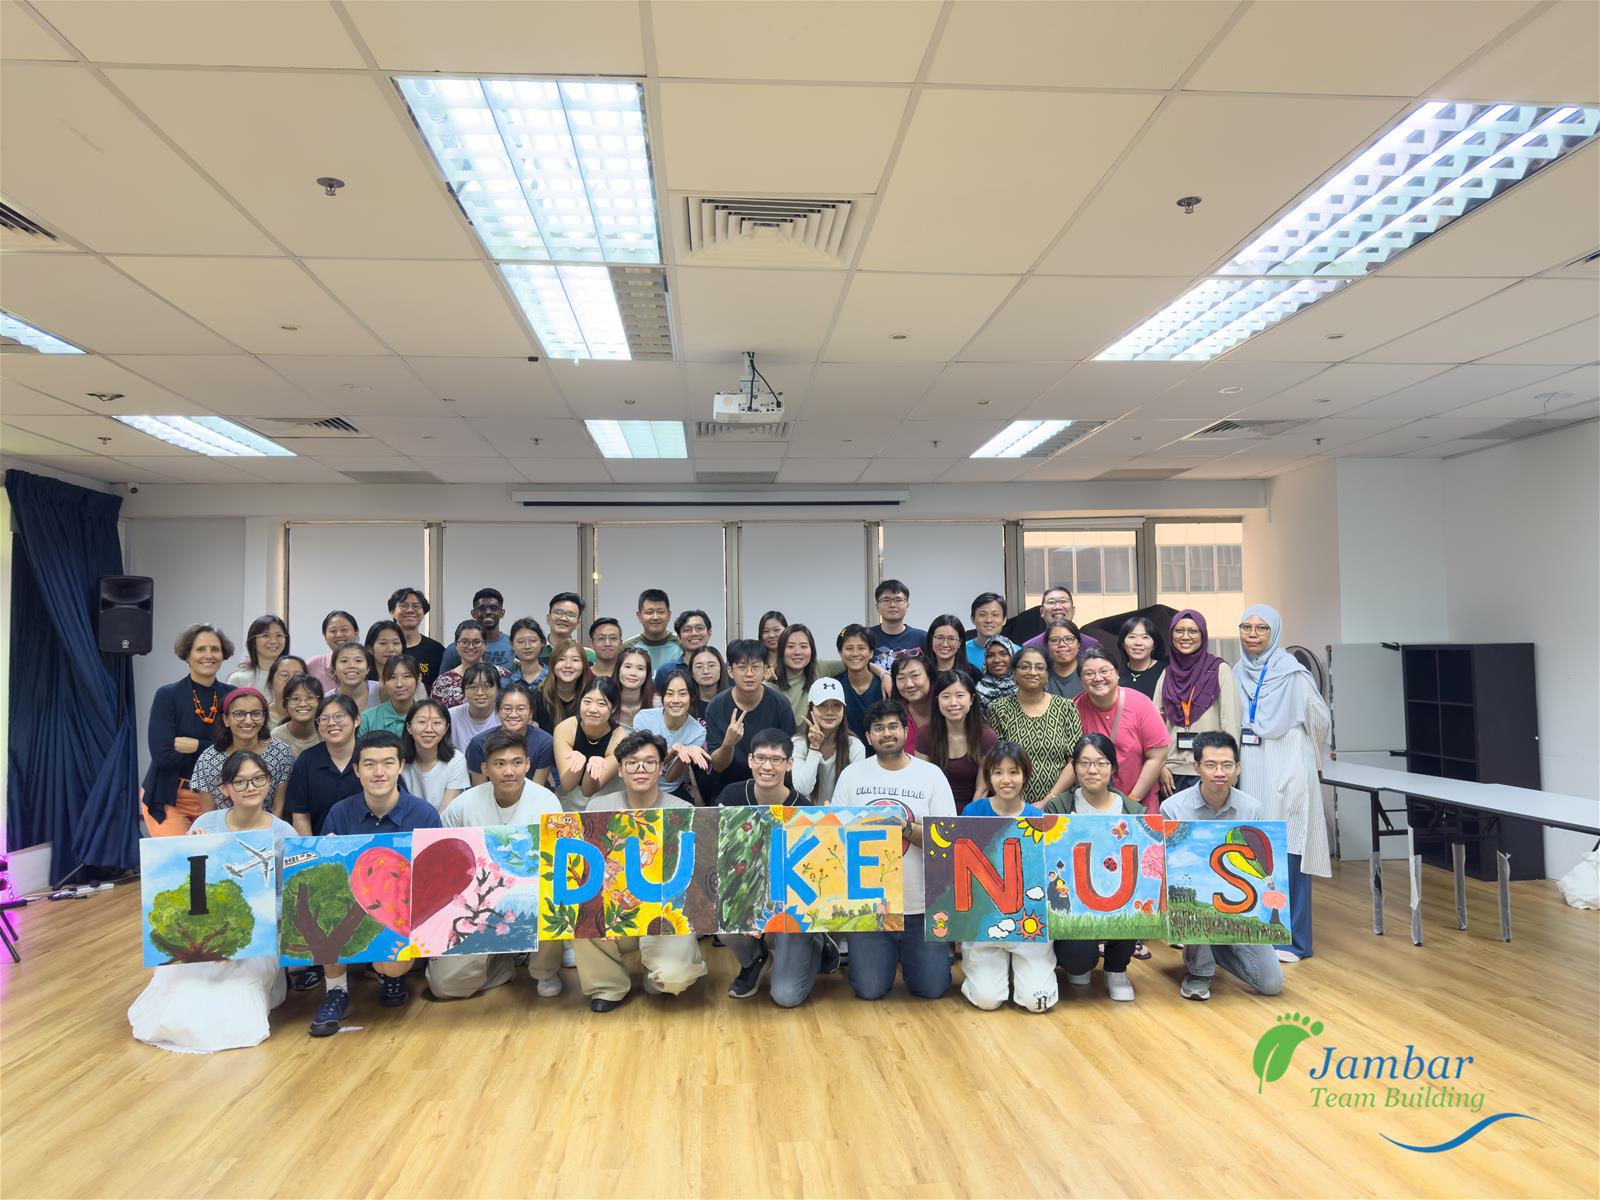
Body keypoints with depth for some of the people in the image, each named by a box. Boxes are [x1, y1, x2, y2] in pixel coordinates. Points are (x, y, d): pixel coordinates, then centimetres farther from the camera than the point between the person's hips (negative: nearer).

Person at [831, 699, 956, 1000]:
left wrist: (906, 829, -21)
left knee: (932, 989, 2)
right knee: (870, 991, 0)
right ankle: (889, 954, 32)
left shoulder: (931, 775, 0)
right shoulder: (852, 775, 3)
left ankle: (907, 953, 33)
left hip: (921, 904, 0)